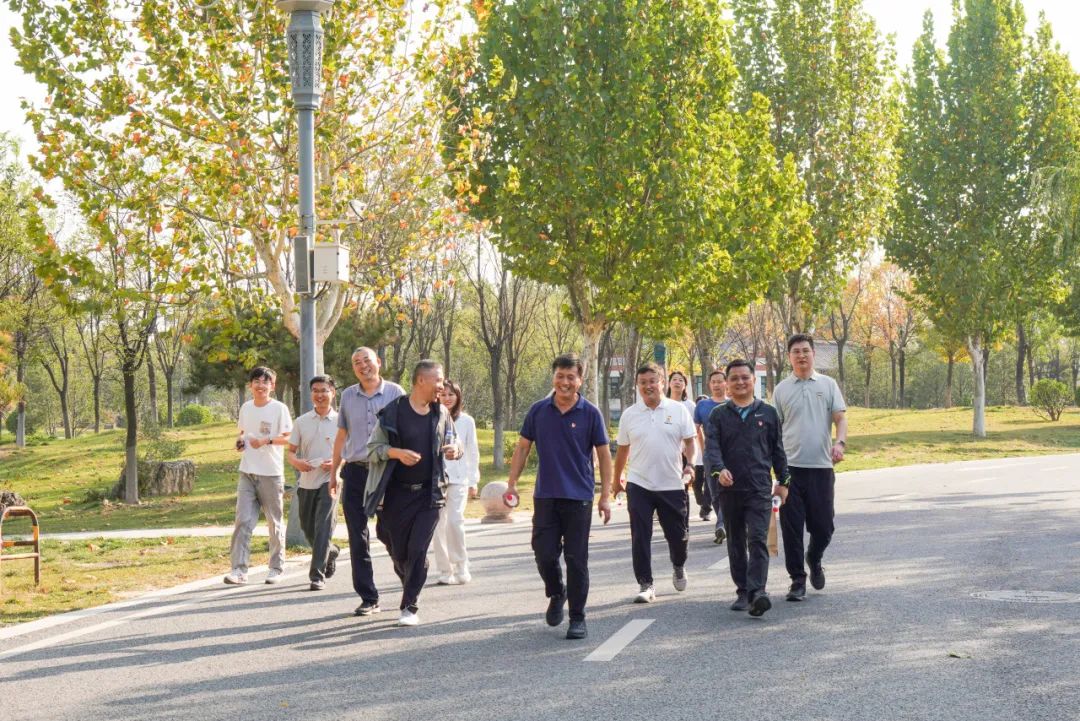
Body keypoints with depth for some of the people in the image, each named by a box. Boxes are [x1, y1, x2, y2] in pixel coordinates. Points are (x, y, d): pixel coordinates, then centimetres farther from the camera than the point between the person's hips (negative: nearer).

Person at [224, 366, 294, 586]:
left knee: (274, 522, 6)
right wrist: (240, 441, 3)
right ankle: (239, 570, -8)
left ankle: (276, 568, 18)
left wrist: (267, 440, -22)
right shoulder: (246, 408, 11)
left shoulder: (279, 408, -4)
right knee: (243, 520, -6)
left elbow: (288, 437, -7)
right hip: (247, 472, 4)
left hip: (271, 473, -4)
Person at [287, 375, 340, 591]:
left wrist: (337, 462, -17)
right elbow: (290, 452, 9)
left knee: (323, 528, -13)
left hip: (329, 481, -4)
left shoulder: (340, 421, -1)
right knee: (308, 530, 13)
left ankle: (317, 575, -9)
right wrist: (297, 462, -14)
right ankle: (331, 552, 41)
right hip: (307, 482, 4)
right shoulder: (301, 422, 7)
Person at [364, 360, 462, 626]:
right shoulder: (393, 412, -5)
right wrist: (397, 453, -22)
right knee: (398, 552, 8)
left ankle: (410, 606, -2)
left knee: (418, 551, -8)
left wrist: (455, 449, -6)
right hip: (397, 494, -1)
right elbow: (373, 449, -4)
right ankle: (411, 589, 36)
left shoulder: (442, 413, 6)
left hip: (430, 494, 1)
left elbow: (452, 443, 18)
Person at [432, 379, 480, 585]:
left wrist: (473, 482, 7)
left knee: (455, 520, -13)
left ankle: (461, 566, 1)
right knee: (439, 524, -1)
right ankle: (445, 570, 7)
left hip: (458, 478, -1)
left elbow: (472, 452, 10)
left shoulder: (466, 421, 6)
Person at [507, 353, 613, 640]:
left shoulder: (590, 413, -3)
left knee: (576, 559, 1)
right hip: (545, 495, 2)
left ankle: (577, 618, 10)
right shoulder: (538, 411, 3)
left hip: (579, 497, -2)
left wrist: (605, 496, -4)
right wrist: (512, 483, 2)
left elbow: (604, 454, 0)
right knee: (544, 554, 1)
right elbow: (523, 447, 10)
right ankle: (557, 595, 30)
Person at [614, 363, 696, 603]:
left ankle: (679, 567, 39)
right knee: (640, 537, -4)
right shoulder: (629, 415, 5)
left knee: (678, 534, 9)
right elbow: (622, 449, 13)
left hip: (673, 485, 0)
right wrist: (617, 478, 18)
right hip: (639, 485, 1)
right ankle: (645, 584, 4)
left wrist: (689, 464, -11)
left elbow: (689, 441, 5)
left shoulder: (678, 410, 1)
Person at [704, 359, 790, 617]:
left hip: (760, 489, -2)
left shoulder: (768, 413, 8)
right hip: (729, 489, 2)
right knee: (736, 543, 9)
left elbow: (777, 450, 12)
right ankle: (742, 592, 17)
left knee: (758, 540, -13)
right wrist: (719, 469, -25)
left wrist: (783, 481, 10)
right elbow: (711, 447, -6)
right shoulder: (718, 415, 6)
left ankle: (757, 592, -21)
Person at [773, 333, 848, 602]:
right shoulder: (781, 389, 7)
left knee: (823, 526, 4)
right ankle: (797, 580, 8)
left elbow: (840, 418, 3)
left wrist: (840, 442, -17)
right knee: (792, 527, -1)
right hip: (791, 467, 0)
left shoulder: (828, 385, 8)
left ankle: (814, 559, 34)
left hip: (821, 466, 0)